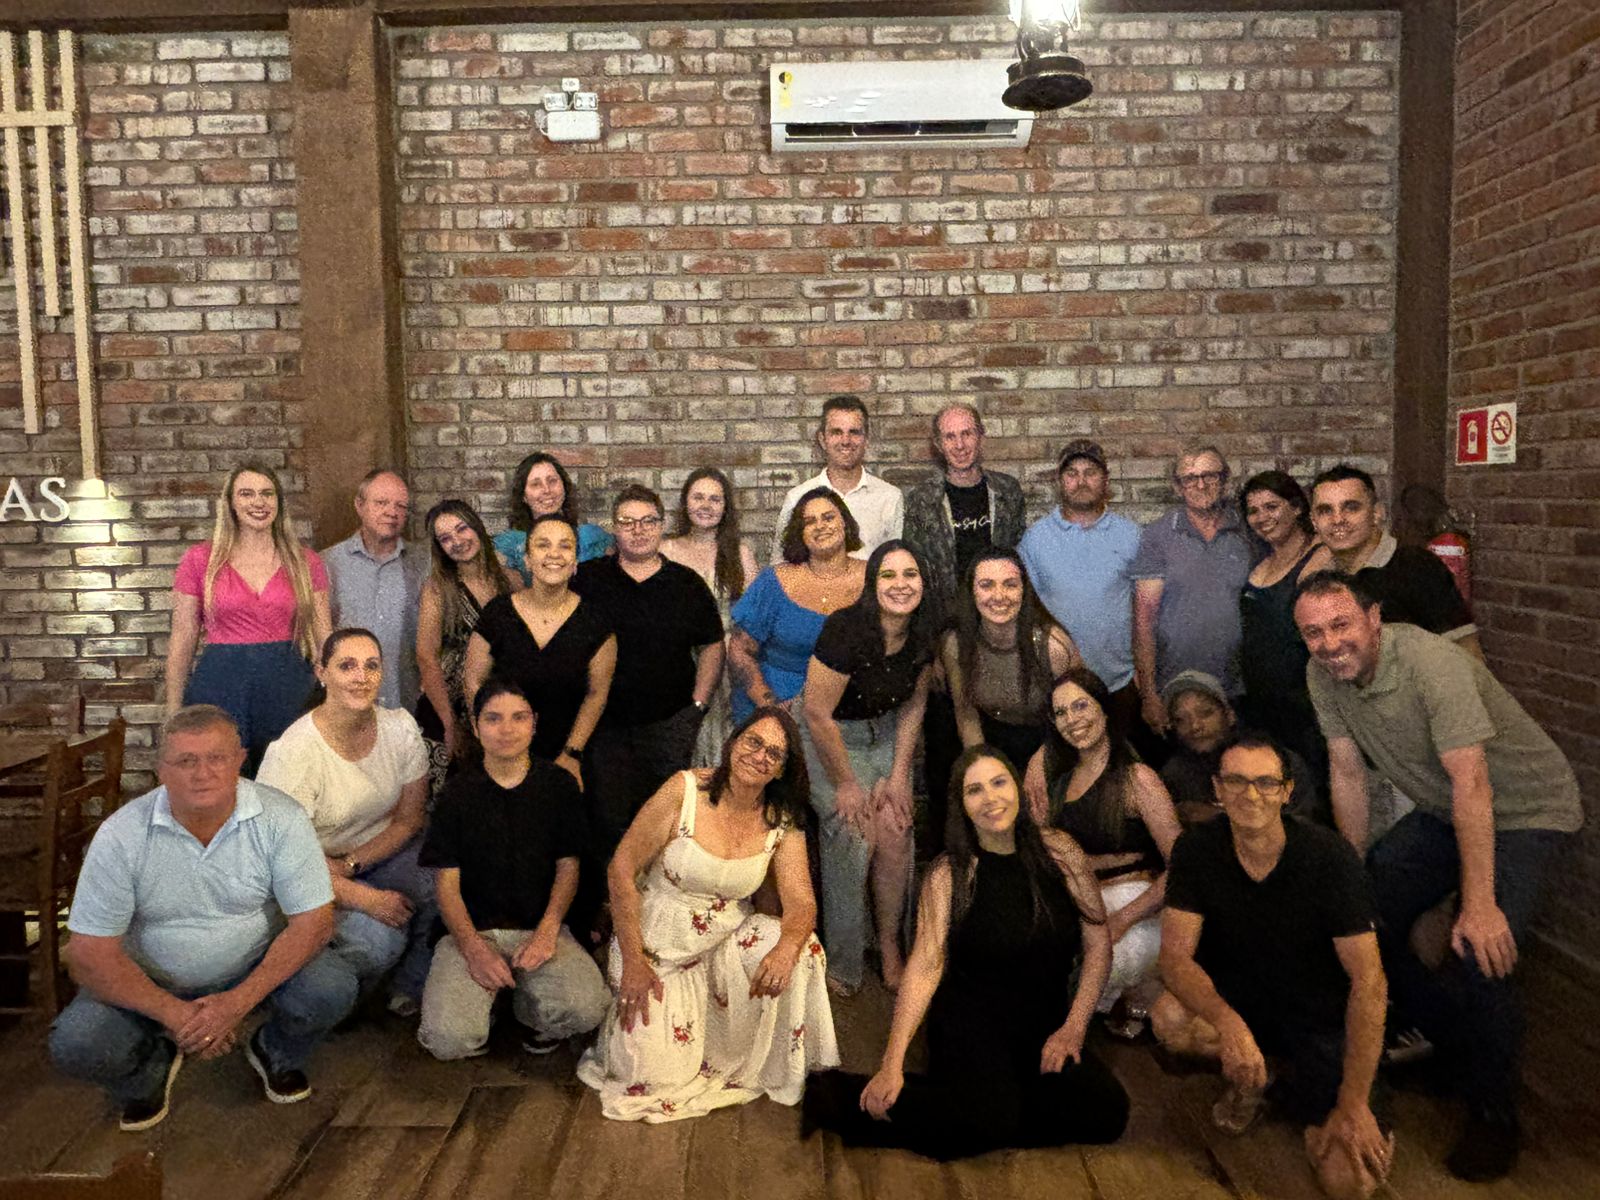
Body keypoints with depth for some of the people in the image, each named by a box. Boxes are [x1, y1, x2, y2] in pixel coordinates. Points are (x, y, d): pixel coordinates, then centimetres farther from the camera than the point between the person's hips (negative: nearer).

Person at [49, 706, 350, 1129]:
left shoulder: (280, 819, -18)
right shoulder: (121, 835, -17)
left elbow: (312, 922, -17)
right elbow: (90, 953, -15)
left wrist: (239, 1001, -27)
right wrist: (174, 1013, -23)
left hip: (256, 969, 0)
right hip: (151, 983, 1)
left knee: (330, 994, -26)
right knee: (75, 1044, -24)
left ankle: (275, 1053, 11)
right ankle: (149, 1066, 13)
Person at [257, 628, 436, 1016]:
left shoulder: (400, 727, -8)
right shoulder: (293, 754, -22)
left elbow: (409, 820, 0)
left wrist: (350, 864, -14)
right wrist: (366, 899, -27)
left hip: (380, 851, 5)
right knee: (378, 937, -31)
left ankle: (411, 991, -1)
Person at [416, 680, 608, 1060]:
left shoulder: (559, 785, 5)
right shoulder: (458, 793, 3)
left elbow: (568, 866, 6)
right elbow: (447, 883, 1)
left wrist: (547, 932, -11)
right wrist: (473, 947, -15)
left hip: (541, 927, 1)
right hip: (472, 930, -1)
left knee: (587, 1009, -26)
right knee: (448, 1039, -25)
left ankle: (529, 1008, 9)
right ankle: (482, 1000, 11)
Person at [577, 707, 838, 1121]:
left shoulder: (783, 822, -6)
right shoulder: (684, 791, -17)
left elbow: (801, 904, -12)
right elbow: (622, 869, -15)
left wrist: (788, 947, -36)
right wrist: (633, 963, -17)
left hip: (729, 940, 3)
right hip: (660, 944, -3)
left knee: (801, 948, -24)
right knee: (655, 1073, -12)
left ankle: (780, 1071, 1)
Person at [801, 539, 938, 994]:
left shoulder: (923, 634, -9)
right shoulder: (846, 630, -27)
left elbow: (913, 705, 4)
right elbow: (817, 713, -21)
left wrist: (899, 775, -1)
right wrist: (846, 784, -13)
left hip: (887, 734, 5)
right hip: (831, 738, -5)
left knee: (896, 834, -8)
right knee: (854, 836, -13)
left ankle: (890, 948, 11)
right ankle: (842, 964, 5)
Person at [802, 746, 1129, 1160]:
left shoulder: (1059, 851, 0)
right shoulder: (949, 874, -6)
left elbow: (1097, 944, 3)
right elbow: (926, 965, -13)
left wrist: (1073, 1027, -6)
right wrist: (891, 1065, -20)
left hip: (1044, 1027, 4)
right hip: (971, 1020, -3)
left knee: (1107, 1111, -20)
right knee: (989, 1119, -29)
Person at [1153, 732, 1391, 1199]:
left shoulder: (1331, 858, -22)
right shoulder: (1196, 850, -14)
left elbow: (1368, 980, -20)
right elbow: (1176, 956, -18)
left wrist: (1354, 1104, -24)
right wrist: (1228, 1022, -39)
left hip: (1322, 1018, -2)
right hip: (1240, 998, 2)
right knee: (1171, 1019, -30)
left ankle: (1288, 1089, 15)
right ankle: (1248, 1081, 5)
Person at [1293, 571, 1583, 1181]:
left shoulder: (1431, 663, -31)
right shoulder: (1323, 675, -10)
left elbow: (1471, 782, -32)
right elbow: (1348, 774, -3)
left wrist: (1478, 904, -33)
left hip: (1525, 810, -7)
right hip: (1440, 813, 7)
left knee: (1480, 955, -20)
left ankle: (1493, 1118, 4)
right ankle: (1450, 1046, 24)